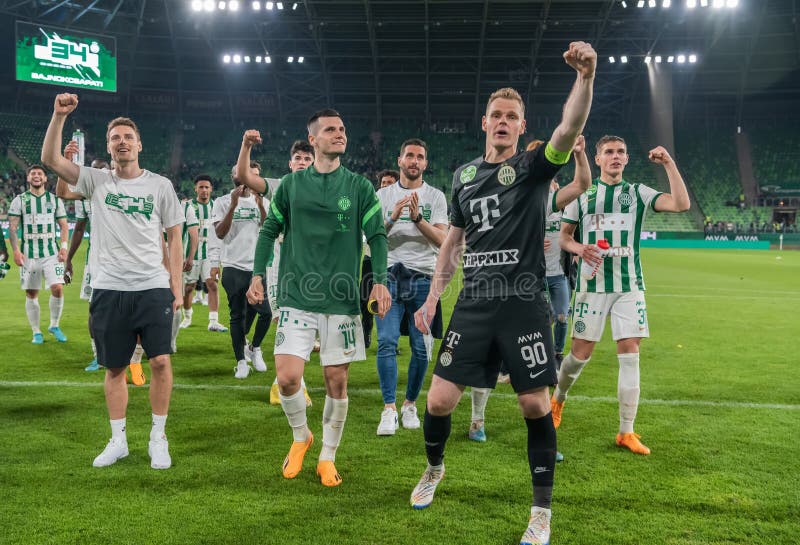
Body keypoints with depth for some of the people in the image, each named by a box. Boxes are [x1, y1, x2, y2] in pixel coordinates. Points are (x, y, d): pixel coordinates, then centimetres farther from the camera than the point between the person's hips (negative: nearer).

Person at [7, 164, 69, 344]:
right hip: (28, 255, 0)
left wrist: (64, 246, -4)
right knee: (31, 294, 4)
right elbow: (12, 228, 1)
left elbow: (64, 226, 10)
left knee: (57, 288, -14)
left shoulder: (55, 200, 8)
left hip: (51, 253, 0)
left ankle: (54, 325, 6)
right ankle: (36, 332, 16)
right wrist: (16, 251, -9)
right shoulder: (19, 200, 5)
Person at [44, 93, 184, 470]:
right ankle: (118, 441, 23)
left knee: (160, 361, -8)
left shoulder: (160, 185, 4)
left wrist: (177, 287, 0)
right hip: (109, 290, 1)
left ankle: (158, 438, 9)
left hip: (153, 288, -1)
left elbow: (174, 238, 6)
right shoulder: (96, 181, 6)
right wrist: (59, 116, -14)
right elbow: (50, 159, -5)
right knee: (114, 368, 9)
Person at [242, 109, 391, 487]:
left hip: (342, 300, 0)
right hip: (297, 297, 0)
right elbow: (269, 230, 12)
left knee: (336, 382, 4)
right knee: (287, 377, -9)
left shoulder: (360, 187, 4)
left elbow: (377, 236, 2)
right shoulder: (291, 184, 7)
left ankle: (327, 457, 24)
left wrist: (380, 280, -12)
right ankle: (300, 436, 22)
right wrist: (258, 274, 1)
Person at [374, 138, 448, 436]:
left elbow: (441, 240, -4)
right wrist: (393, 217, -13)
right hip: (390, 276, 0)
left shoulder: (435, 196, 7)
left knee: (421, 348, 1)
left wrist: (417, 217, -18)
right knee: (386, 342, -11)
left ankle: (410, 404, 18)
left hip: (423, 279, 0)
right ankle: (389, 409, -5)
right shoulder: (383, 195, 11)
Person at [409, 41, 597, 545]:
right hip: (474, 305, 3)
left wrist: (586, 76, -38)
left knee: (535, 405, 0)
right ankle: (434, 469, 33)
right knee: (439, 400, 1)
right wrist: (433, 297, 15)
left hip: (524, 306, -3)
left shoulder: (533, 167, 0)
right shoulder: (464, 175, 12)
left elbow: (569, 131, -22)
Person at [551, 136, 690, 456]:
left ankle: (626, 433, 4)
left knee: (630, 353, -5)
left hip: (629, 285, 1)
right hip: (592, 284, -1)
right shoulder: (582, 194, 7)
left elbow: (681, 204, -6)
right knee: (581, 352, 0)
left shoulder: (638, 193, 8)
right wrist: (579, 248, -12)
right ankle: (558, 398, 30)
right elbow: (564, 236, 9)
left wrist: (669, 163, -11)